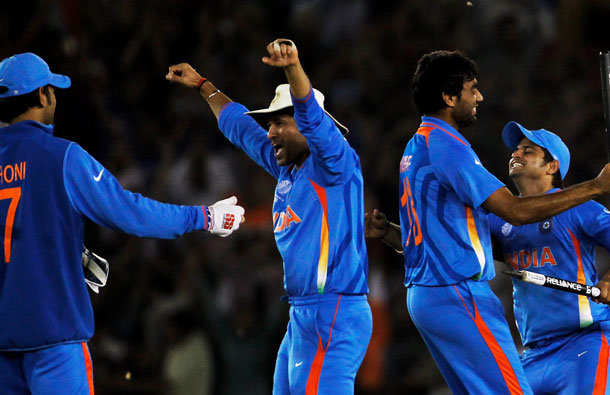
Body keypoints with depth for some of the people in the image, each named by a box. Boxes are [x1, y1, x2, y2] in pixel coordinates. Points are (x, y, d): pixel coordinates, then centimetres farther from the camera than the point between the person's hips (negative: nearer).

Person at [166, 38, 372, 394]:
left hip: (334, 316, -10)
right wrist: (203, 86, 40)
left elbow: (312, 115, -26)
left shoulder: (332, 164, -8)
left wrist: (294, 67, -42)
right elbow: (241, 126, 32)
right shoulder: (287, 169, 18)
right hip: (303, 318, 10)